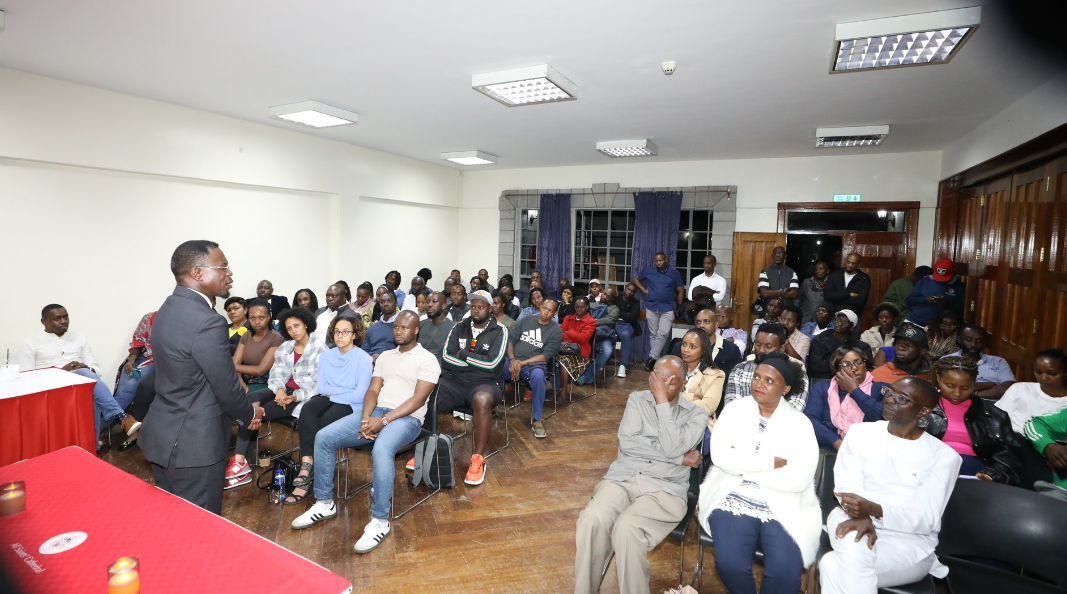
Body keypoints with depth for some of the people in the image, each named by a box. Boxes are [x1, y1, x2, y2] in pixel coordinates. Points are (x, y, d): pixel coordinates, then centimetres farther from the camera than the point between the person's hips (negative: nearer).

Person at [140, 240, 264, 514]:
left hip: (164, 435, 9)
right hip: (193, 443, -9)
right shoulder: (207, 322, -26)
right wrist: (250, 414, 3)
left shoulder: (169, 308, 5)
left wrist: (243, 410, 13)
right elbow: (226, 386, -18)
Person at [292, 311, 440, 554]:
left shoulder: (427, 359, -3)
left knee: (381, 450, -38)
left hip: (407, 418, -7)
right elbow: (373, 390, 11)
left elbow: (418, 399, -12)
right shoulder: (385, 356, 18)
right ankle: (324, 503, 8)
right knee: (323, 437, -8)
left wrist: (384, 421, -19)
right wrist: (365, 418, -10)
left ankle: (380, 521, -21)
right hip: (376, 413, 7)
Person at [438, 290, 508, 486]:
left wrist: (463, 354, -4)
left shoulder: (499, 331, 0)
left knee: (482, 400, -39)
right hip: (454, 381, 4)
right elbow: (447, 357, -1)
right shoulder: (459, 328, 10)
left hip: (484, 383, -3)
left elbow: (492, 363, -12)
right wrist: (479, 362, -8)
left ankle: (478, 458, -23)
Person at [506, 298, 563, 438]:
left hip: (534, 364, -2)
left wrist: (522, 363, -15)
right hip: (513, 361, 3)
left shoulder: (556, 331, 2)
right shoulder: (526, 320, 12)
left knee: (538, 376, -39)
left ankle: (537, 420, -22)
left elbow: (546, 356, -6)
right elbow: (510, 340, 9)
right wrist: (512, 360, -10)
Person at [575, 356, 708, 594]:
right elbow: (627, 443, -6)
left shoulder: (696, 414, 4)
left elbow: (672, 448, -14)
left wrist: (662, 401, -12)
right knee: (591, 519, -29)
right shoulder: (637, 399, 9)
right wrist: (678, 458, -9)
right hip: (623, 478, 2)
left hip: (664, 488, -2)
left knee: (626, 528, -33)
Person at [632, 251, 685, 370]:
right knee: (653, 334, 7)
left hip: (667, 309, -1)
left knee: (663, 333, -14)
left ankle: (652, 357, -6)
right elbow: (635, 278, 17)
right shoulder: (649, 271, 2)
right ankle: (654, 358, 16)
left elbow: (681, 291, 3)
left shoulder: (674, 273, -1)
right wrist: (644, 290, 5)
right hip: (651, 308, 1)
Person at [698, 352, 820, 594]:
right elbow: (720, 456, -9)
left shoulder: (799, 423, 2)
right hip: (734, 501, 0)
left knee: (785, 573, -23)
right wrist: (771, 462, -12)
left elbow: (799, 479, -12)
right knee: (729, 564, -22)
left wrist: (742, 465, -10)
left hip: (784, 509, 0)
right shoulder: (735, 409, 4)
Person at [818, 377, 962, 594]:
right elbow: (846, 487, -4)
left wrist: (874, 510, -27)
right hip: (856, 521, 2)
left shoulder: (944, 455, 0)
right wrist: (861, 516, -26)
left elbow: (927, 519, -9)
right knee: (853, 545, -36)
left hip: (909, 541, -2)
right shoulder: (861, 432, 6)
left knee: (834, 566, -30)